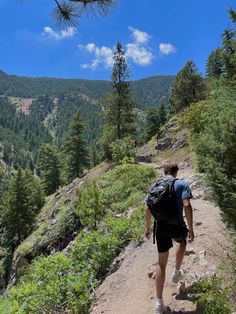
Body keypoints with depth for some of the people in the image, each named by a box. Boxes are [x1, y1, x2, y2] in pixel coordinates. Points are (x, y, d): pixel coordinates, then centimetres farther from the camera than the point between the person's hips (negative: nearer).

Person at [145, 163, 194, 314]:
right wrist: (190, 229, -11)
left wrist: (148, 227, 20)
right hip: (177, 225, -2)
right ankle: (177, 272, 45)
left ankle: (159, 302, 14)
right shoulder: (182, 184, -2)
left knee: (162, 264, 11)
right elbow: (187, 206, -15)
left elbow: (149, 209, 9)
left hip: (161, 226, 3)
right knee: (182, 242, 35)